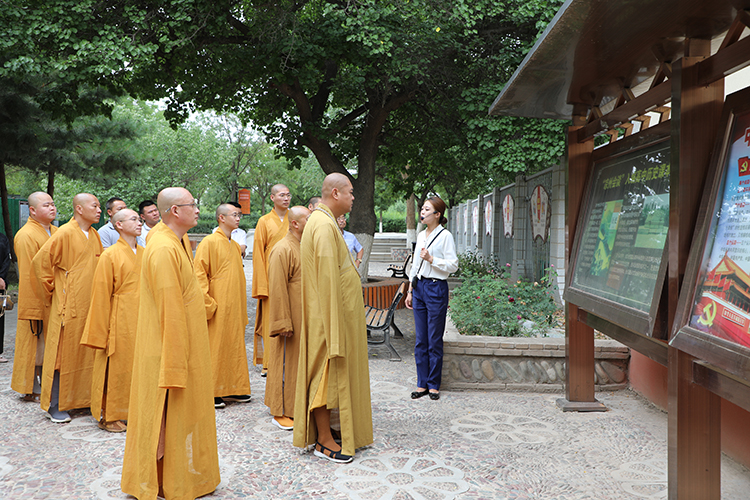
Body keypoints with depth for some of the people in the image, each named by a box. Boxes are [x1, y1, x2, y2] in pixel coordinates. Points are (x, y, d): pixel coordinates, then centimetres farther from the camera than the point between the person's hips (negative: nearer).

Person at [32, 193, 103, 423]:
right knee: (62, 354, 1)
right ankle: (55, 406, 11)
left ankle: (85, 399, 23)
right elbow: (40, 262, -11)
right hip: (69, 307, -6)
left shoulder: (94, 235, 11)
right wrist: (50, 292, -4)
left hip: (90, 306, 6)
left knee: (87, 355, 11)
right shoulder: (64, 234, -11)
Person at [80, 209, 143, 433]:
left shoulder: (144, 253, 9)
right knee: (115, 366, 3)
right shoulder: (110, 255, -8)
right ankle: (108, 416, 16)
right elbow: (101, 295, -7)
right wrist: (103, 331, -8)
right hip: (119, 321, -5)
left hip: (142, 320, 5)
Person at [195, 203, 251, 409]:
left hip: (234, 306, 7)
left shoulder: (235, 246, 14)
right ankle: (211, 392, 8)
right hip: (217, 306, -7)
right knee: (215, 347, -2)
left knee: (234, 345, 10)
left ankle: (232, 388, 20)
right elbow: (199, 274, -13)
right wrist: (207, 303, -17)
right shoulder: (209, 242, -8)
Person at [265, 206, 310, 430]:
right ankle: (281, 412, 12)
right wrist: (284, 323, -20)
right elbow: (278, 290, -18)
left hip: (305, 317, 8)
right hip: (290, 317, -8)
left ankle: (296, 407, 26)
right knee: (286, 362, 1)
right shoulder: (282, 250, -16)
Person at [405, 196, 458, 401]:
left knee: (434, 340, 1)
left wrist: (432, 259, -17)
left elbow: (453, 265, -10)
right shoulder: (421, 236, 13)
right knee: (421, 340, 9)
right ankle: (422, 383, 17)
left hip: (436, 288, -6)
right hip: (419, 287, 6)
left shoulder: (445, 236, -6)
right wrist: (410, 291, 16)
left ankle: (434, 385, 13)